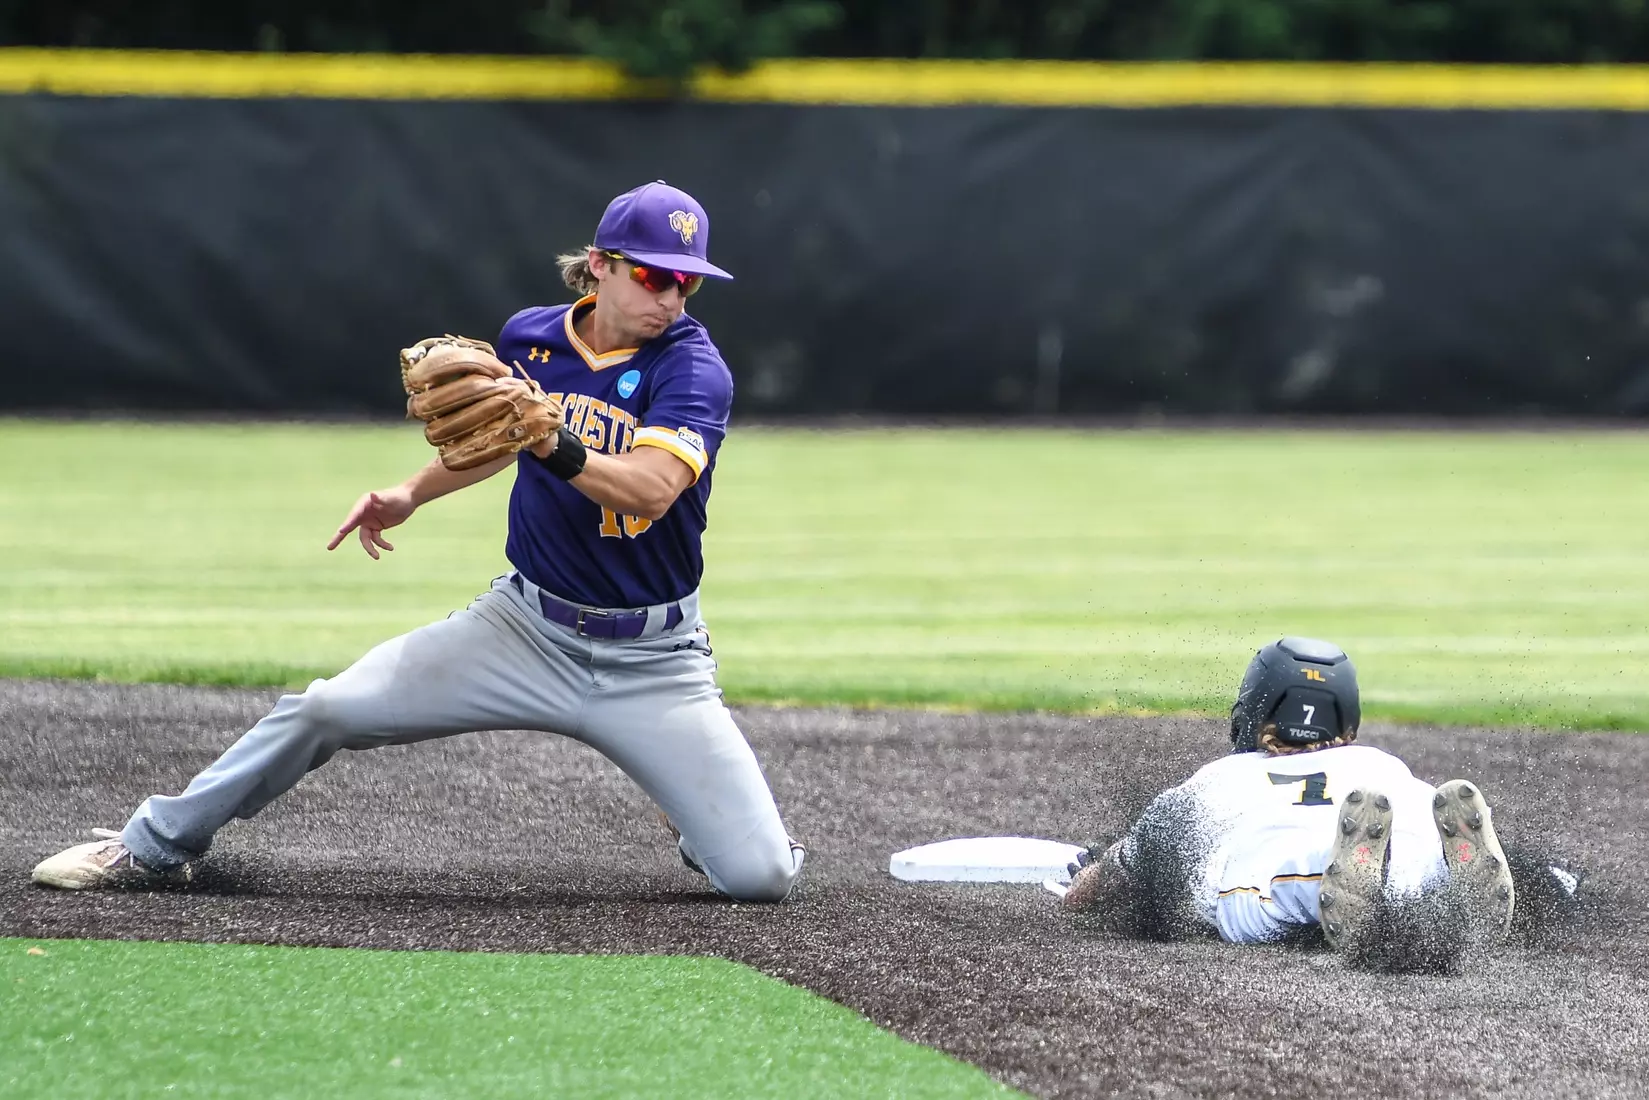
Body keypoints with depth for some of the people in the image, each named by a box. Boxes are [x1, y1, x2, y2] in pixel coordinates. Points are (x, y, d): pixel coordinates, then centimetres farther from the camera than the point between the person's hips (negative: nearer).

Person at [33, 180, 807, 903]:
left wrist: (552, 443, -46)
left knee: (762, 877, -15)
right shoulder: (530, 337, 1)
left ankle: (697, 822, 21)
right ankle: (157, 847, 11)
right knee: (328, 709, -8)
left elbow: (651, 488, -33)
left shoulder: (693, 366, -15)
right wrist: (411, 495, 16)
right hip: (526, 625, 4)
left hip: (651, 662, -3)